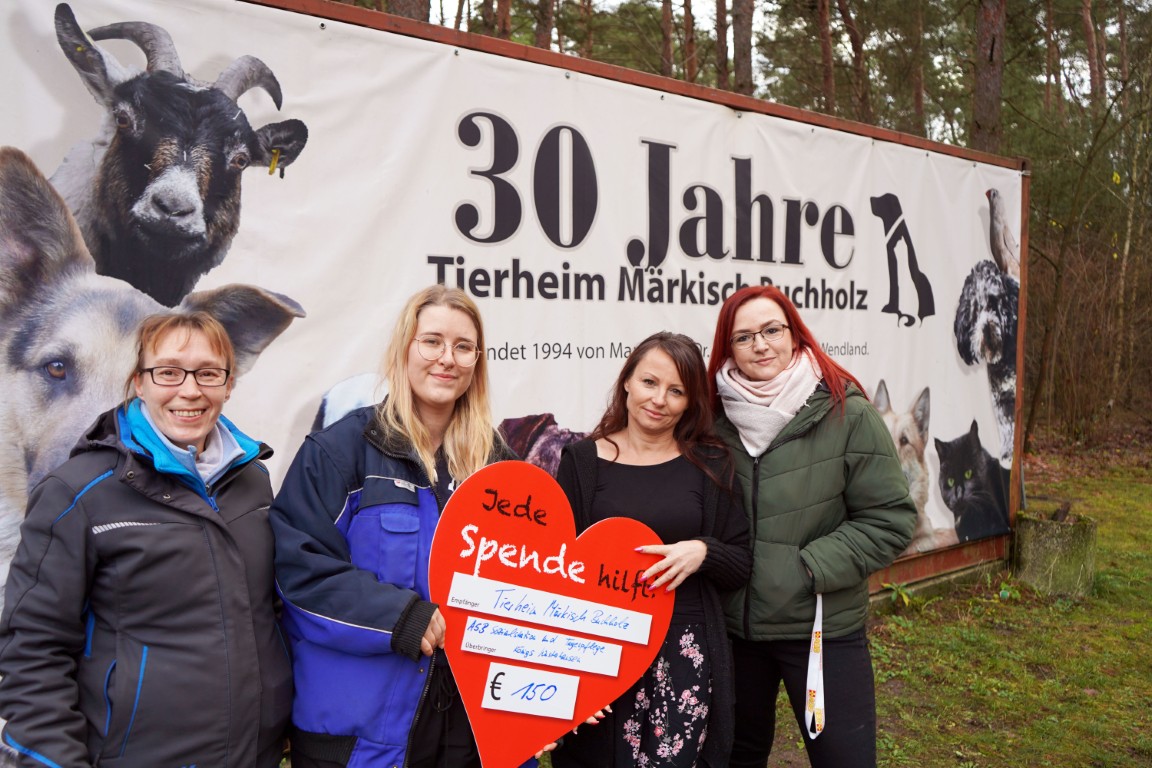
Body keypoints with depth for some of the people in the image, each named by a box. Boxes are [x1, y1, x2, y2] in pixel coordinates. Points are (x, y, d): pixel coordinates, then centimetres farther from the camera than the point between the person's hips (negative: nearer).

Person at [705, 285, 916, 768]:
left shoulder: (846, 414, -12)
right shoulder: (716, 420, -2)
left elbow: (890, 520, -10)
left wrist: (810, 567, -15)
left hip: (823, 629, -3)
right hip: (732, 625, 3)